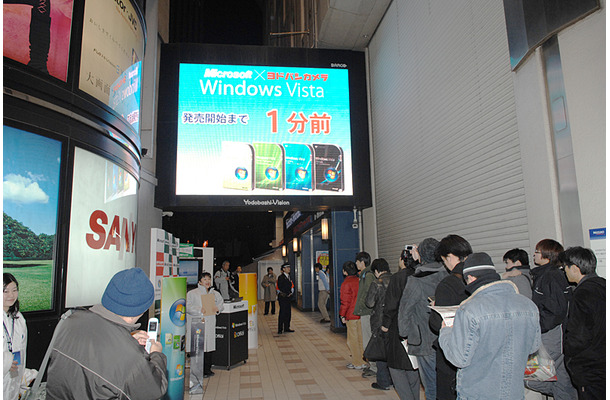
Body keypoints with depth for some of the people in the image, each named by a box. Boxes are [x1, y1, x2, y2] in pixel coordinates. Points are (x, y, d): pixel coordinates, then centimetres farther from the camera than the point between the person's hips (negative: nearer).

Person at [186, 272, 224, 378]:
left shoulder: (215, 294, 16)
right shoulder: (192, 293, 2)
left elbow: (221, 303, 16)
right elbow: (188, 307, -6)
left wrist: (218, 308, -5)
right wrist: (199, 310, -20)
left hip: (210, 323, 4)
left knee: (210, 346, 6)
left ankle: (207, 369, 20)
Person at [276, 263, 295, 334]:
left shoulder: (288, 277, 16)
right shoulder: (281, 277, -11)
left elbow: (292, 285, 17)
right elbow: (279, 287, -15)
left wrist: (291, 293, 0)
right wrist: (284, 294, -10)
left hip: (288, 297, 8)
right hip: (282, 297, -8)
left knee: (288, 312, 10)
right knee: (282, 313, -7)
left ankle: (287, 328, 18)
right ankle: (280, 329, -2)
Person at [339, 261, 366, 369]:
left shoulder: (346, 284, -14)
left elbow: (345, 301, -14)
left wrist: (342, 315, -5)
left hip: (351, 315, -7)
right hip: (361, 314, 7)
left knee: (352, 339, 3)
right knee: (360, 338, 14)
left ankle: (357, 363, 8)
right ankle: (363, 360, 21)